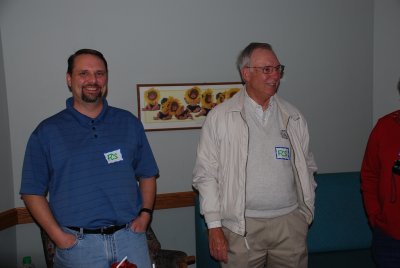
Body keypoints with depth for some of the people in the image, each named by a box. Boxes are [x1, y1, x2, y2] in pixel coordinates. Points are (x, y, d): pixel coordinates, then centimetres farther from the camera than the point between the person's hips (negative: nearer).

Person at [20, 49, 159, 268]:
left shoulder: (129, 123, 7)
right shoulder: (47, 132, 0)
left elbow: (147, 175, 11)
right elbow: (32, 192, 0)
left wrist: (145, 214, -2)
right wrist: (58, 236, -9)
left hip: (130, 236, 2)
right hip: (77, 244, -2)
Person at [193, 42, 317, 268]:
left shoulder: (294, 117, 9)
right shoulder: (220, 117, -3)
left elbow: (307, 169, 15)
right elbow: (206, 175, -4)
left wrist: (306, 214, 11)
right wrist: (215, 227, -7)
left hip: (290, 223, 3)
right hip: (242, 227, -3)